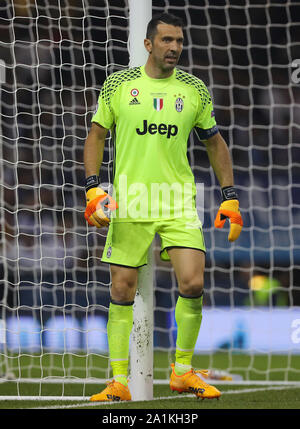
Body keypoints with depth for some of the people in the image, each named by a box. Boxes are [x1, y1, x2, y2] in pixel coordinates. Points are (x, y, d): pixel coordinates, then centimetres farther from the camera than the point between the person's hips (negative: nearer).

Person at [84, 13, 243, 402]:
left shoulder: (194, 89, 5)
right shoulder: (118, 85, 2)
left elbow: (215, 143, 14)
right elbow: (96, 135, 8)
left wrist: (230, 198, 8)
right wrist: (93, 188, -4)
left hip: (179, 202, 1)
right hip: (128, 203, 0)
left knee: (193, 284, -12)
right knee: (122, 291, 0)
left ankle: (183, 371, 6)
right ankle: (119, 382, 10)